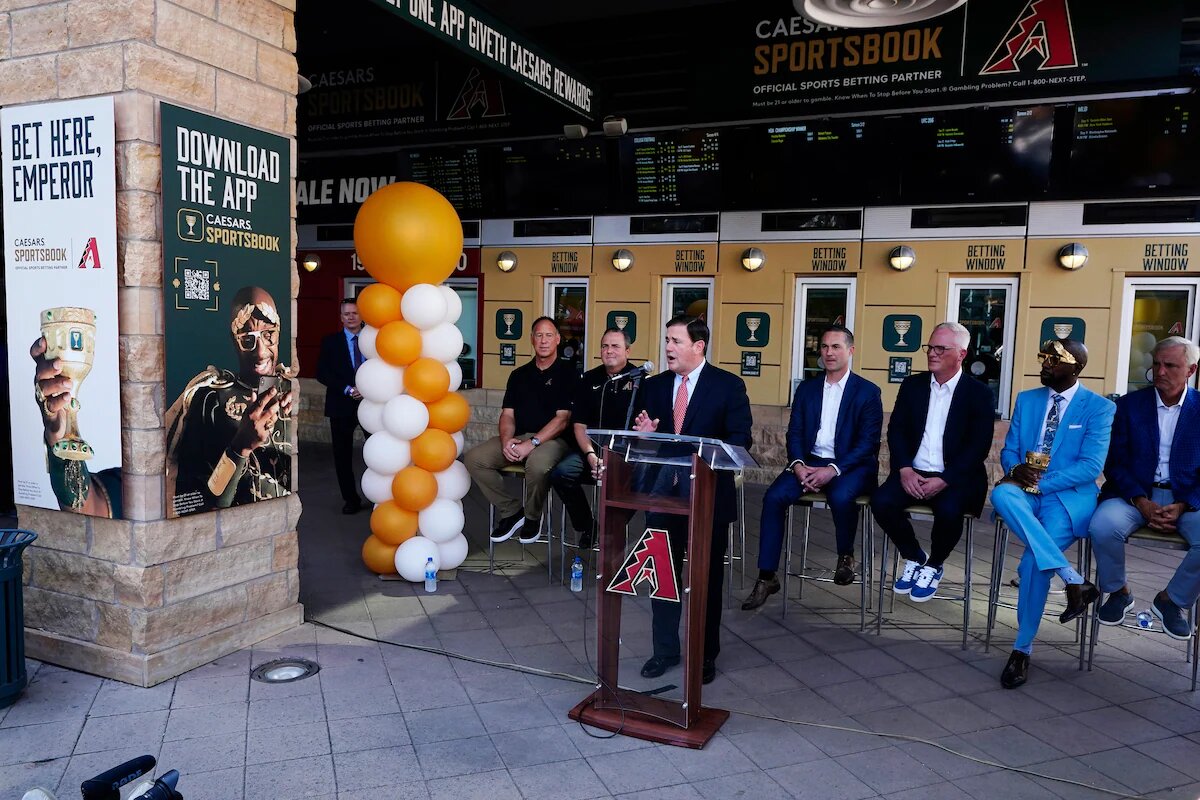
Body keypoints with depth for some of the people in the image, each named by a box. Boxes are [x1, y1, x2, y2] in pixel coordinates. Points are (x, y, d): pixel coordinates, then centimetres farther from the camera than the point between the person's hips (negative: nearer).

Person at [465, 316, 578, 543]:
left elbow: (563, 418, -7)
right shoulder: (519, 375, 18)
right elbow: (508, 414, 12)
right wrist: (506, 440, -10)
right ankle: (511, 511, -3)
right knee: (473, 458, -18)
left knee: (538, 463, -39)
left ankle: (533, 517, -8)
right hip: (517, 438, 5)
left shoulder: (568, 373, 2)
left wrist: (532, 443, -17)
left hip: (552, 439, -5)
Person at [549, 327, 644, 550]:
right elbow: (579, 425, 9)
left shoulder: (639, 380, 2)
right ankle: (586, 527, 1)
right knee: (561, 472, -22)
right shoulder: (589, 379, 13)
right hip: (592, 449, 4)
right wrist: (591, 455, -9)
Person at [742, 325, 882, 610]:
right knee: (774, 497, -22)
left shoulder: (868, 392, 1)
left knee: (840, 497, -37)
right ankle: (766, 577, -15)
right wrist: (798, 465, -12)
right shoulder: (806, 389, 14)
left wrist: (833, 469, -21)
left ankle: (846, 556, -5)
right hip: (809, 461, 4)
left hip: (850, 465, -3)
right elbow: (794, 433, 9)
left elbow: (868, 442, -8)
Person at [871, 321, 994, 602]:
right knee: (881, 501, -24)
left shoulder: (978, 393, -1)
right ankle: (914, 558, 4)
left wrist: (944, 480, -19)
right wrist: (904, 469, -12)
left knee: (948, 510, -34)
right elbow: (896, 430, 6)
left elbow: (979, 446, -8)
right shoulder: (912, 385, 11)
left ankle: (934, 566, 0)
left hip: (956, 478, -3)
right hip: (913, 473, 3)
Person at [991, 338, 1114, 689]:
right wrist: (1015, 470, -11)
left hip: (1068, 496, -4)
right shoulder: (1026, 400, 16)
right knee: (1001, 494, -36)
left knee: (1033, 562, -28)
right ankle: (1073, 580, -28)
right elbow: (1009, 450, 13)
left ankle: (1022, 649, -9)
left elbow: (1091, 466, -8)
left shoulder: (1099, 407, 2)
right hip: (1024, 489, 4)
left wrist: (1042, 482, -18)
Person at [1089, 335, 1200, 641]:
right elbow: (1115, 463, 1)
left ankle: (1171, 599, 0)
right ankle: (1118, 593, -1)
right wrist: (1142, 503, -14)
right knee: (1103, 527, -31)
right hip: (1135, 493, 0)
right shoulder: (1130, 404, 5)